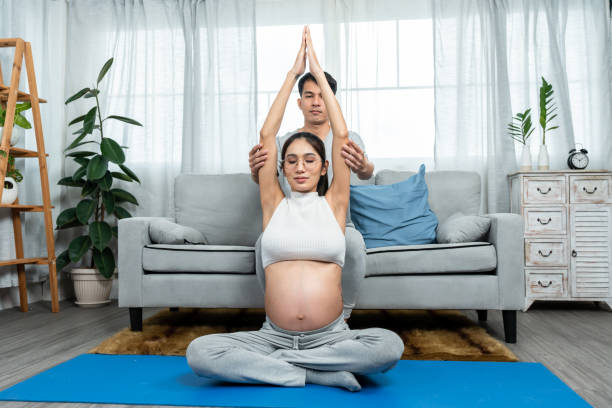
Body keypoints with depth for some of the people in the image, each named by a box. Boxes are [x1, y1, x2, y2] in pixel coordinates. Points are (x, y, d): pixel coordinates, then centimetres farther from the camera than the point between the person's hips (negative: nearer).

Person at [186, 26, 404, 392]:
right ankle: (321, 374, -15)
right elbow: (267, 136, 6)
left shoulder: (333, 203, 7)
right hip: (274, 335, 1)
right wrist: (293, 73, 10)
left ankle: (268, 363, -14)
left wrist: (318, 70, 9)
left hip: (331, 335, 0)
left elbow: (342, 135, 4)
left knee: (390, 346, -30)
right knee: (199, 352, -24)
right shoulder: (274, 205, 9)